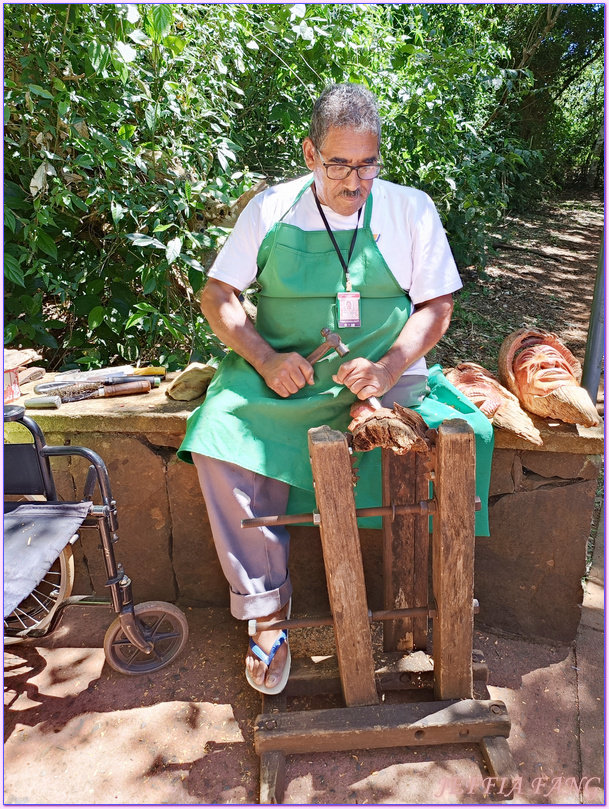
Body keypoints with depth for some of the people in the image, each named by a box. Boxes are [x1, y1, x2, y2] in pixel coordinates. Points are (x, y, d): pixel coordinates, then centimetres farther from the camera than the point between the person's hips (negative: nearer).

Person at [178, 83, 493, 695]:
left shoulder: (410, 209, 5)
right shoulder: (270, 210, 5)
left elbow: (436, 305, 4)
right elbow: (216, 295, 6)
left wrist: (388, 369, -14)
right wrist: (264, 357, -11)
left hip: (383, 375, 0)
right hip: (283, 374, 1)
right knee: (220, 438, -25)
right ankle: (267, 610, -10)